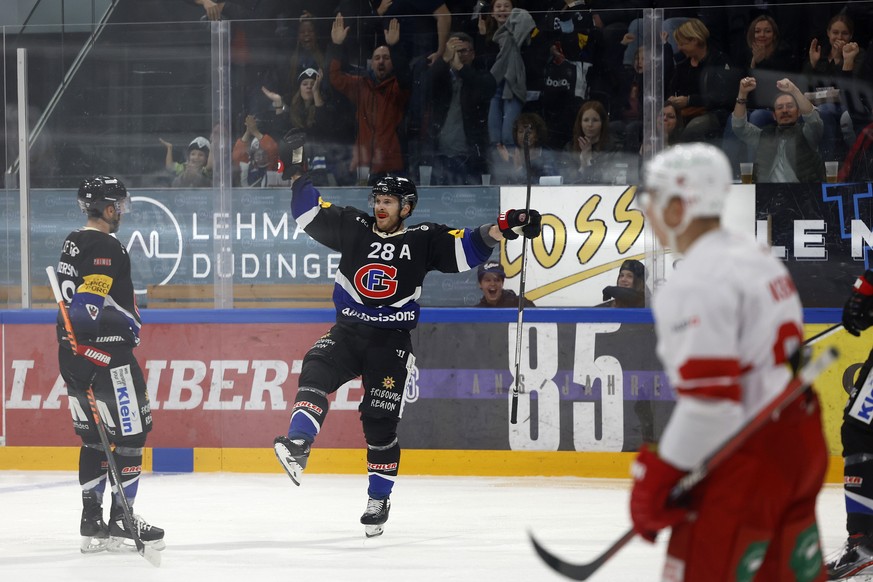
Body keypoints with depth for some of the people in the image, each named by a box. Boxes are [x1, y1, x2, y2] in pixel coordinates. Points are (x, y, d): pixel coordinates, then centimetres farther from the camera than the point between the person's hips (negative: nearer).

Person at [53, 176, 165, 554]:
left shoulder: (73, 243, 16)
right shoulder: (106, 249, -14)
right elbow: (87, 306, -23)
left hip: (74, 352, 10)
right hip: (105, 352, -10)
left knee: (95, 437, 12)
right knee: (130, 432, -4)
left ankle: (92, 522, 12)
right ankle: (121, 519, -4)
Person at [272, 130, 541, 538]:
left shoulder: (422, 239, -2)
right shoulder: (353, 228, 4)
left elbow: (466, 248, -7)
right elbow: (311, 214, 5)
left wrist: (503, 228, -21)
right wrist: (297, 174, -4)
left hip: (390, 342, -2)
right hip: (347, 331, 2)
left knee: (380, 421, -2)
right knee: (316, 370, -28)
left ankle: (379, 500, 12)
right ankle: (297, 446, -39)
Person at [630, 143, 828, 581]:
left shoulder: (698, 283, -18)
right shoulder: (755, 257, 13)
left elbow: (708, 401, -25)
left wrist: (657, 479, -18)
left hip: (748, 460, -10)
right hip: (801, 443, 10)